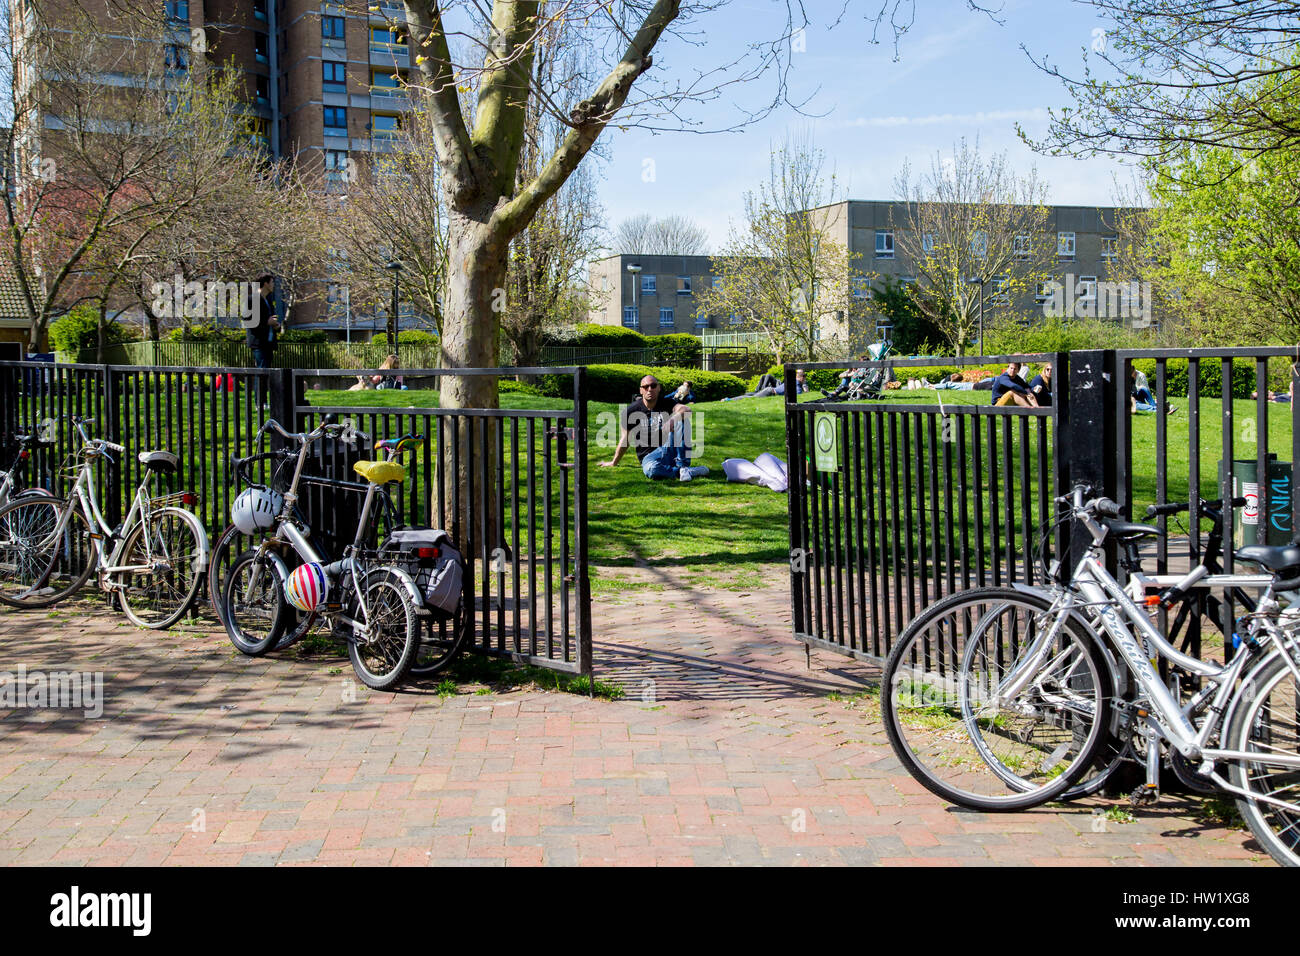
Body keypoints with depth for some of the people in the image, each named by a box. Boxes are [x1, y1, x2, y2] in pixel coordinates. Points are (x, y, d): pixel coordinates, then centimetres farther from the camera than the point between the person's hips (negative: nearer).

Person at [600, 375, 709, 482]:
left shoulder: (667, 403, 2)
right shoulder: (632, 411, 1)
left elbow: (687, 410, -19)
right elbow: (625, 439, 11)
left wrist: (673, 420, -39)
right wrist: (613, 463, 18)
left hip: (670, 451, 1)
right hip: (649, 456, -1)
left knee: (681, 421, -22)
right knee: (651, 469, -39)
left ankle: (682, 466, -25)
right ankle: (691, 472, -28)